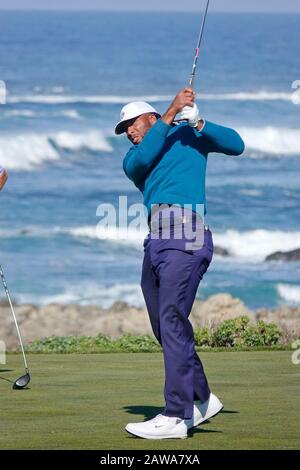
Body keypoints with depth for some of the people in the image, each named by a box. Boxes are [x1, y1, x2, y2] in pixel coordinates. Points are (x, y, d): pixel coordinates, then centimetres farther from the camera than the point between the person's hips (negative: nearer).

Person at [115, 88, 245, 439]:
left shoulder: (189, 136, 14)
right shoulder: (134, 158, 25)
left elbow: (235, 145, 4)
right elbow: (139, 160, 1)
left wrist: (198, 123, -6)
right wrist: (171, 113, -3)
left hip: (185, 235, -7)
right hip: (155, 240, 7)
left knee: (172, 321, -16)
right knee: (165, 329, 7)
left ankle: (176, 416, -20)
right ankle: (201, 400, 22)